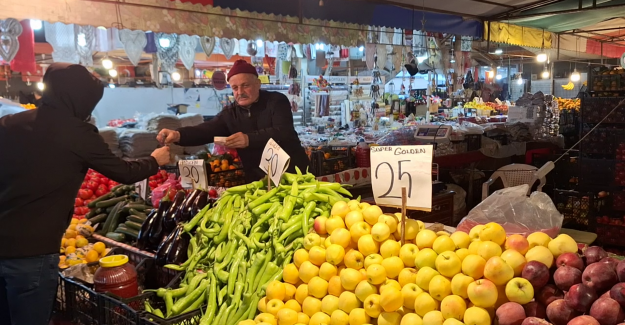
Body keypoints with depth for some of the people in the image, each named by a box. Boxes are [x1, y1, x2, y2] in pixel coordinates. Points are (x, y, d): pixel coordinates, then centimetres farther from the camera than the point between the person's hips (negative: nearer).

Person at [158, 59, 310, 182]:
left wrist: (250, 139, -35)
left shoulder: (277, 101, -5)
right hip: (257, 180, 3)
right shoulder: (230, 113, 7)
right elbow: (205, 131, -6)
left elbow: (284, 132, -21)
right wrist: (178, 135, -27)